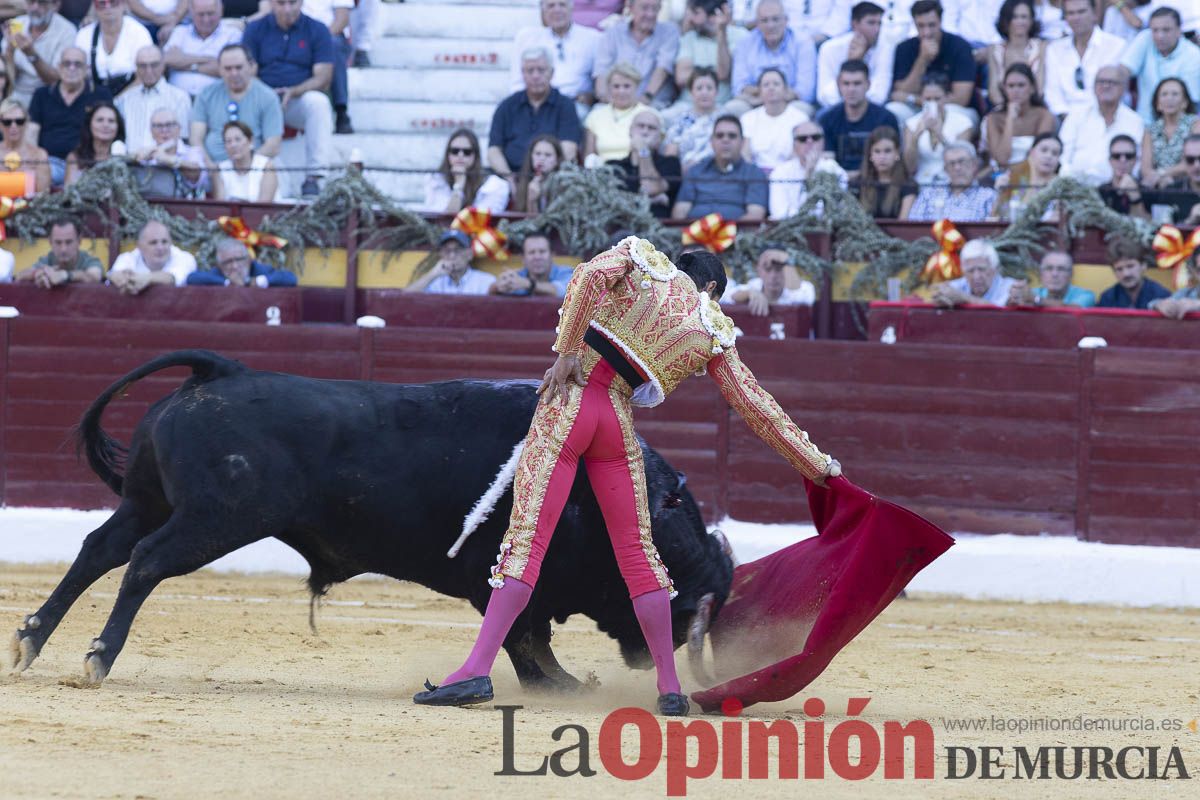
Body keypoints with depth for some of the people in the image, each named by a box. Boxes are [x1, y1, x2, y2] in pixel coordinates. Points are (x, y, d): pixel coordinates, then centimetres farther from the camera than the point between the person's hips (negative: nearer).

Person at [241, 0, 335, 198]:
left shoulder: (318, 31, 5)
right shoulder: (255, 30, 9)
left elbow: (323, 77, -3)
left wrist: (293, 92, -21)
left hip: (298, 102, 0)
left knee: (318, 101, -35)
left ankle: (313, 177, -35)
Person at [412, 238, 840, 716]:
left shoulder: (642, 257, 11)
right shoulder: (714, 333, 13)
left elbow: (590, 276, -10)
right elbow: (759, 409, 14)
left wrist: (567, 351, -9)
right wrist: (820, 466, 21)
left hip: (568, 402, -2)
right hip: (619, 423, 2)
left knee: (528, 536, -7)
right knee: (637, 550, 13)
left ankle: (478, 671, -15)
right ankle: (670, 688, 13)